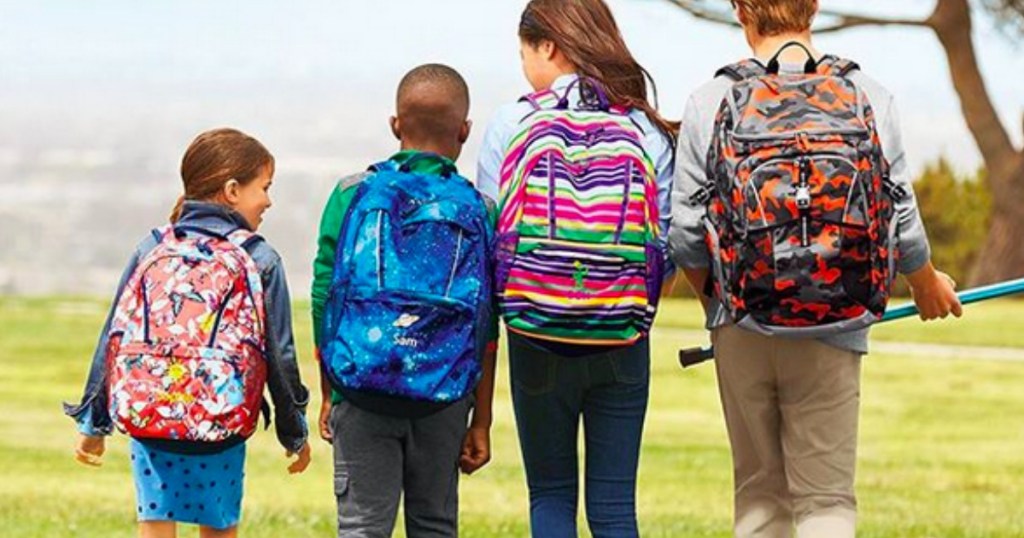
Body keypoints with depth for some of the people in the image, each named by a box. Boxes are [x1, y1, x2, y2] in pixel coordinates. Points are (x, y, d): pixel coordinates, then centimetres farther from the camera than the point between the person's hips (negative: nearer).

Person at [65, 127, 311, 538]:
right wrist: (294, 434, 13)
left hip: (144, 415, 2)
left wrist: (93, 424, 17)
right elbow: (279, 354, 1)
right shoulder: (259, 260, -1)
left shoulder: (151, 250, 7)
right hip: (221, 424, -2)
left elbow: (113, 339, 9)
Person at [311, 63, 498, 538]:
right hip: (443, 400, 1)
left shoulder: (351, 195, 1)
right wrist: (481, 423, 7)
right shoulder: (478, 211, 2)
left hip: (361, 394, -1)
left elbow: (324, 300, 2)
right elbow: (486, 333, 2)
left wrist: (328, 396, 11)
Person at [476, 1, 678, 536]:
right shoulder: (648, 131, -2)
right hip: (622, 341, 1)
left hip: (536, 336, -1)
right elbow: (667, 244, -2)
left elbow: (488, 232, -4)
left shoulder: (510, 123, -5)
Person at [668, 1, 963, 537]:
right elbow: (902, 226, 1)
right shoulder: (869, 100, -4)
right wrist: (928, 287, 22)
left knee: (759, 492, 15)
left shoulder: (711, 102, -6)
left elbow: (686, 236, -4)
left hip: (743, 331, 1)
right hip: (834, 333, -1)